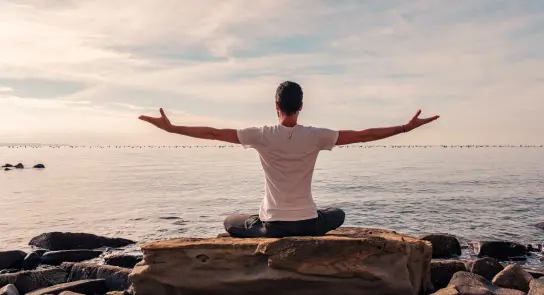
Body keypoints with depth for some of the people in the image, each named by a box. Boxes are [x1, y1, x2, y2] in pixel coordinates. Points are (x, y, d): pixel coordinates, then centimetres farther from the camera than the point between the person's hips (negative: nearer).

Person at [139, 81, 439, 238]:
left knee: (231, 223, 28)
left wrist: (170, 127, 2)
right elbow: (363, 135, -7)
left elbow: (213, 133, -7)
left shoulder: (262, 135, -10)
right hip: (308, 222, 1)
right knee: (337, 215, 34)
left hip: (272, 223, -1)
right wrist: (406, 127, 2)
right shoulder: (315, 136, -9)